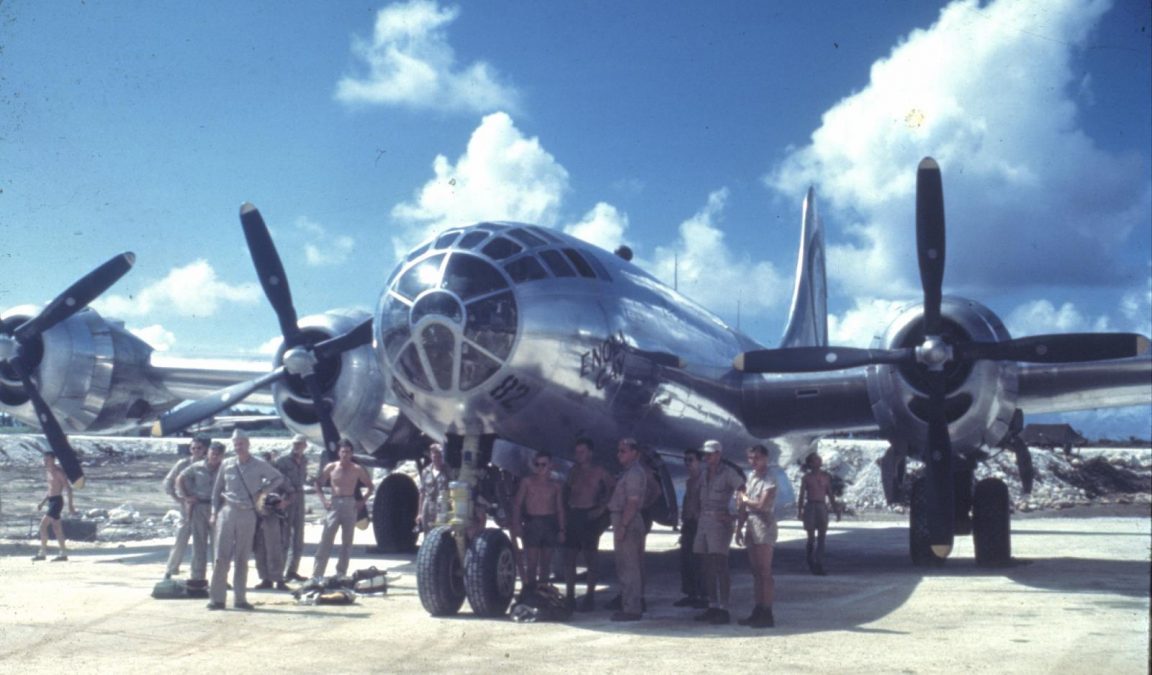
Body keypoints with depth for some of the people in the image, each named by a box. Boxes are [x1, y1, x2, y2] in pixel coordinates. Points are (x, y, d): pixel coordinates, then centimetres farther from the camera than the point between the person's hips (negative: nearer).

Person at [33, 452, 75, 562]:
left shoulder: (58, 471, -13)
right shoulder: (47, 471, 14)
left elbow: (68, 488, -14)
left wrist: (70, 505, -18)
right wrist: (42, 503, 18)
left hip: (57, 501, -9)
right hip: (51, 501, 9)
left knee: (43, 525, -13)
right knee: (56, 528, 10)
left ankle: (42, 553, -8)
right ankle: (63, 554, 14)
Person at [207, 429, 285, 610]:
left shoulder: (259, 465, 1)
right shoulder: (226, 464, 5)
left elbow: (279, 478, 14)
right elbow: (217, 489, 13)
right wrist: (214, 512, 6)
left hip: (248, 515, 0)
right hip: (227, 512, 0)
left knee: (242, 559, 5)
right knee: (221, 557, -6)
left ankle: (240, 598, 11)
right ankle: (216, 598, -3)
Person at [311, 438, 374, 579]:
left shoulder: (357, 469, 3)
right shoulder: (331, 467, 3)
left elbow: (370, 486, 12)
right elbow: (318, 483, 12)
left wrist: (362, 501, 0)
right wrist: (323, 499, -2)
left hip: (350, 505, 1)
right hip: (334, 504, -1)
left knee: (347, 541, 5)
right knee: (326, 540, -6)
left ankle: (341, 573, 12)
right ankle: (317, 574, -6)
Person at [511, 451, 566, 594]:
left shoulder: (555, 485, 8)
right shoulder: (527, 482, 3)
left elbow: (560, 509, 9)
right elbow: (517, 503, 3)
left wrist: (561, 530, 3)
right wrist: (516, 523, -8)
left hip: (550, 523, 2)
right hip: (532, 522, -2)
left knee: (546, 562, 6)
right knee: (531, 561, -8)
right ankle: (529, 589, -4)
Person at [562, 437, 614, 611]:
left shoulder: (599, 472, -2)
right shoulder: (573, 471, 14)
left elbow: (613, 490, -4)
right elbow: (566, 491, 19)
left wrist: (602, 508, -10)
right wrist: (565, 511, 8)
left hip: (590, 517, -5)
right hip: (573, 516, 5)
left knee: (590, 557, -2)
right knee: (568, 557, 3)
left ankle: (590, 596, 5)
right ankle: (570, 596, 11)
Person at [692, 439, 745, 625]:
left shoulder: (728, 473, -9)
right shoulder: (704, 473, 13)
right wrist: (700, 513, 13)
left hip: (720, 521, -8)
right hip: (704, 521, 8)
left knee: (720, 566, -11)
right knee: (707, 567, 8)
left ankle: (723, 609, -9)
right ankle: (712, 607, 14)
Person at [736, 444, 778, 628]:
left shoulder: (769, 478, -10)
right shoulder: (751, 476, 15)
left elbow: (761, 504, -18)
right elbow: (744, 505, 16)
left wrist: (744, 498, -3)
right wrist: (739, 528, 12)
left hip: (764, 525, -8)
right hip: (751, 526, 8)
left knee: (765, 572, -7)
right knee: (756, 572, 10)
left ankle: (767, 614, -5)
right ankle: (758, 611, 14)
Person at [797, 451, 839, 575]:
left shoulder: (826, 476, 7)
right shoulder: (806, 478, -1)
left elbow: (830, 494, 11)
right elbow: (802, 495, 1)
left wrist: (836, 509, 8)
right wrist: (799, 511, -4)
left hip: (822, 507, 3)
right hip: (810, 507, -3)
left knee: (821, 537, -1)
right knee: (811, 537, 0)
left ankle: (819, 565, 2)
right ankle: (811, 564, 18)